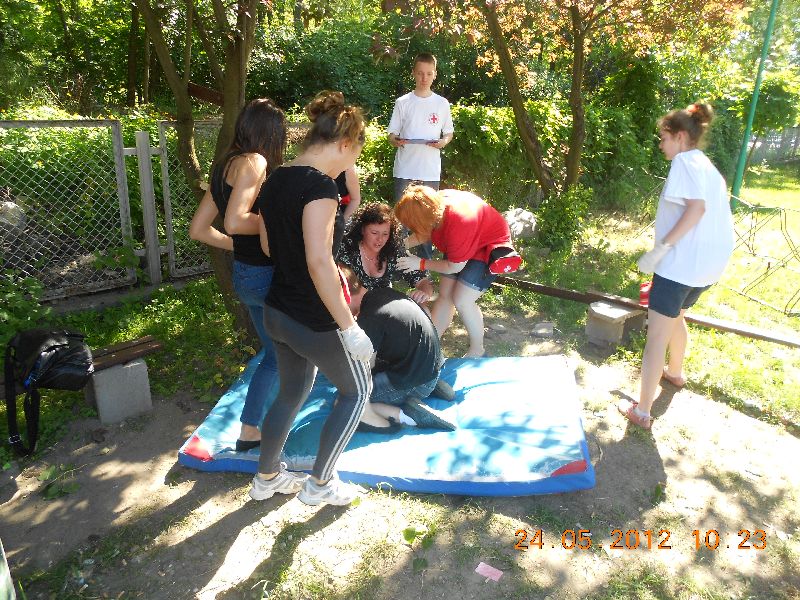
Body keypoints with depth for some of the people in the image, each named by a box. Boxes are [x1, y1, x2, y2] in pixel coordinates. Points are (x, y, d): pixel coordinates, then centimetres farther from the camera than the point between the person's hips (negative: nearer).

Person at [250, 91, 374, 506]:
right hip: (313, 321, -8)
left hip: (277, 311, 8)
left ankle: (266, 477, 41)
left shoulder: (276, 179, 6)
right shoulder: (318, 185, -21)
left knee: (292, 392, 26)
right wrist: (349, 327, -25)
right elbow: (319, 261, -29)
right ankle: (319, 483, 25)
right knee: (357, 389, 15)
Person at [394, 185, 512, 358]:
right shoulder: (435, 203, -20)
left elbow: (455, 266, -24)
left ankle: (477, 350, 7)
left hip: (490, 247, -7)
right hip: (463, 244, 7)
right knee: (445, 295, 4)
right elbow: (426, 233, 2)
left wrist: (421, 264, -16)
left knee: (462, 301, -13)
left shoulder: (458, 223, -39)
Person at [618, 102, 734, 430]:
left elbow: (696, 206, -23)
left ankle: (642, 411, -5)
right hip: (707, 264, 10)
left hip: (681, 263, -10)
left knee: (657, 333, -7)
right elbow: (706, 211, 18)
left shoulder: (685, 161, -8)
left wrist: (660, 247, -25)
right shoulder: (709, 167, 19)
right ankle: (675, 372, 51)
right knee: (675, 316, 31)